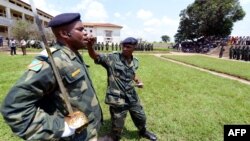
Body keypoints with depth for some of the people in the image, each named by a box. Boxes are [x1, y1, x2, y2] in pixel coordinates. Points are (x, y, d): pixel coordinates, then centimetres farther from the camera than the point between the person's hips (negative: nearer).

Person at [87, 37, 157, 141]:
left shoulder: (135, 62, 2)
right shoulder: (112, 58, -14)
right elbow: (94, 56, -24)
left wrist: (138, 81, 5)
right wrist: (90, 45, -43)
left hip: (132, 97, 6)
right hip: (118, 99, -5)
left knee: (141, 117, 25)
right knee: (117, 126, 9)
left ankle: (143, 132, 58)